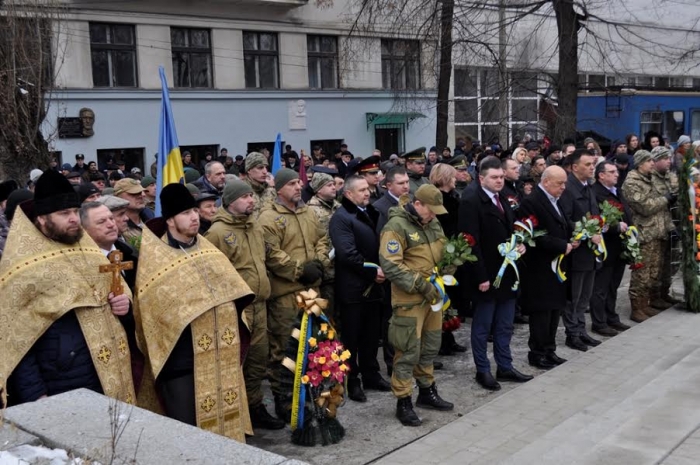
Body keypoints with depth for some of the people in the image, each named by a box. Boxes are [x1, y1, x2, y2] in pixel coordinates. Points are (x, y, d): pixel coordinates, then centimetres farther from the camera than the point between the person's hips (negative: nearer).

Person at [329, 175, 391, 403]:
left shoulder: (370, 213, 14)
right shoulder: (341, 217, -13)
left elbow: (379, 244, 18)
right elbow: (347, 253, -22)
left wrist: (382, 269, 0)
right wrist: (372, 272, -17)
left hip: (373, 286, 8)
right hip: (353, 288, -7)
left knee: (372, 334, 15)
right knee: (352, 337, 3)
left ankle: (370, 375, 27)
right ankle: (352, 381, 13)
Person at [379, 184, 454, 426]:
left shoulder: (432, 222, 8)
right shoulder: (396, 226, -17)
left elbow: (442, 250, 23)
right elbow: (390, 265, -22)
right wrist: (421, 285, -23)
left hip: (433, 295, 8)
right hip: (409, 299, -8)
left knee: (431, 346, 18)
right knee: (408, 351, -2)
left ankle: (427, 391, 34)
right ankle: (403, 403, 10)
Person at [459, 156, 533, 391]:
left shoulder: (502, 199, 11)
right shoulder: (471, 202, -15)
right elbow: (471, 243, -19)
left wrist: (520, 245, 1)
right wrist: (481, 277, -21)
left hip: (507, 272, 8)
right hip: (487, 275, -8)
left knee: (505, 325, 16)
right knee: (482, 326, 7)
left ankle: (505, 367, 28)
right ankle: (483, 371, 19)